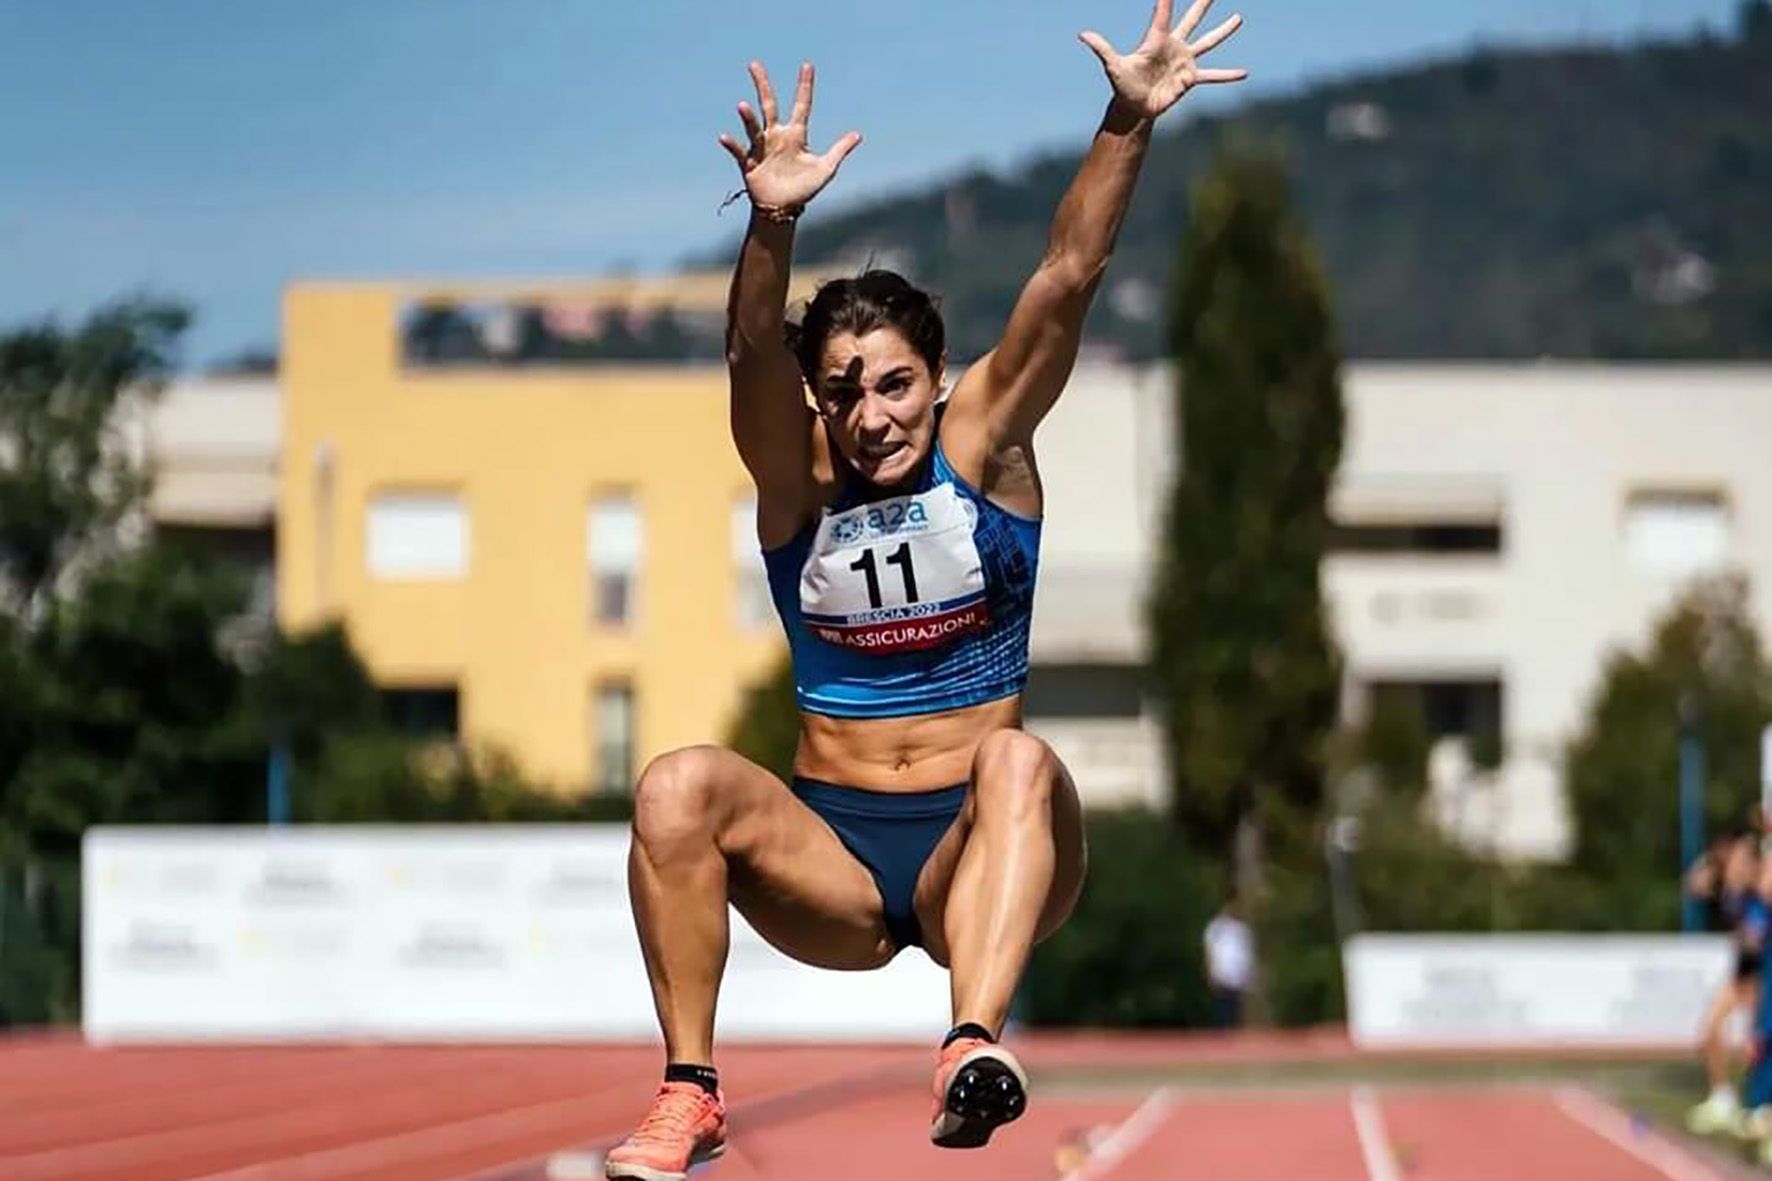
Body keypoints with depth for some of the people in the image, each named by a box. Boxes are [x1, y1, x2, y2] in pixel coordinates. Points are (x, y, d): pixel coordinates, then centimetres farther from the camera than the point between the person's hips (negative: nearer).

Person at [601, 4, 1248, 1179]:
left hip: (973, 851, -1)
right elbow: (753, 351, -19)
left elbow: (1069, 276, -11)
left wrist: (1130, 123, -23)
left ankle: (974, 1048, -54)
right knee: (680, 784, -27)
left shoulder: (984, 441, 1)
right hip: (830, 856, 1)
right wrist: (775, 222, -39)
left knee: (1018, 761, -34)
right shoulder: (796, 468, 1)